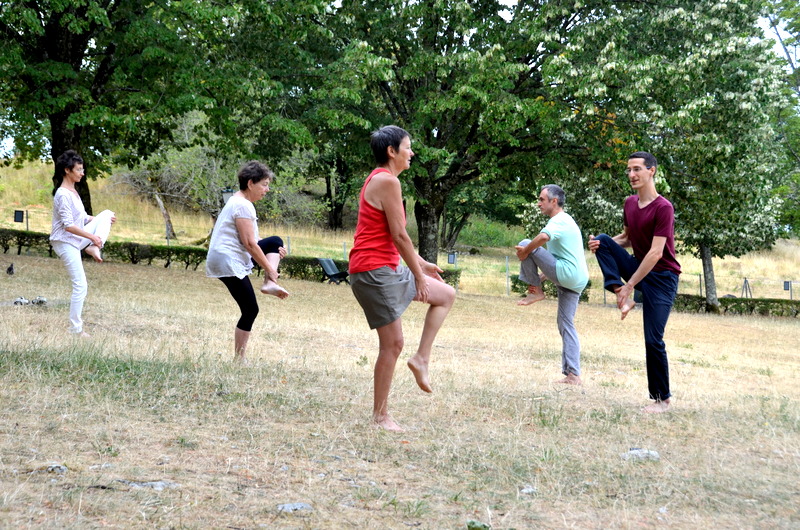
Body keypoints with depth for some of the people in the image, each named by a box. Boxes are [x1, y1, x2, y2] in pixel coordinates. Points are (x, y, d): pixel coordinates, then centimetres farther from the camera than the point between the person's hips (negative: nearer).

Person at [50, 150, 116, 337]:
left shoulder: (73, 192, 9)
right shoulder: (63, 195, -20)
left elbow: (82, 218, 18)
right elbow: (68, 225, -24)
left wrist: (103, 220, 7)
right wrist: (92, 236, -22)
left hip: (77, 240, 9)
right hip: (65, 243, -9)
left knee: (106, 214, 6)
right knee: (80, 286, -8)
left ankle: (93, 249, -8)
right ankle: (76, 329, 1)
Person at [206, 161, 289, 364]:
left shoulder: (239, 201, 16)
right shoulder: (243, 206, -16)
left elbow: (251, 240, 19)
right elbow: (249, 243, -19)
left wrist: (274, 252, 5)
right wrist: (270, 269, -12)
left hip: (234, 258, 10)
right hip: (229, 263, -10)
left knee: (275, 241, 16)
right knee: (250, 310, -6)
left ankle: (269, 285, -2)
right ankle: (239, 359, 0)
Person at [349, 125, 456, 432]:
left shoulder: (381, 180, 16)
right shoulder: (387, 181, -16)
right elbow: (398, 235, -17)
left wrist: (420, 263, 23)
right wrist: (418, 275, -11)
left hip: (389, 269, 11)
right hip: (375, 271, -11)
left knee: (447, 295, 17)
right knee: (392, 343, -6)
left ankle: (422, 358, 11)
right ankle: (380, 415, 3)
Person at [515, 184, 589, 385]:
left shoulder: (559, 220, -9)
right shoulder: (567, 221, 24)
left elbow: (543, 237, -32)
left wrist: (525, 251, -16)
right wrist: (542, 276, 25)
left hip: (566, 273, -10)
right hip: (576, 281, 10)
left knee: (525, 244, -7)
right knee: (566, 325, 10)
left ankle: (535, 292, 1)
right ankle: (573, 375, 6)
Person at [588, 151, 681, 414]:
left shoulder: (663, 208, -22)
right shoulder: (629, 203, 3)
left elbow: (655, 253, -25)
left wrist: (629, 285, -25)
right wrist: (601, 243, -6)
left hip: (661, 277, -7)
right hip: (638, 267, 7)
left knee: (653, 340, -10)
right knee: (603, 241, -11)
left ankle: (662, 399, 3)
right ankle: (622, 298, -16)